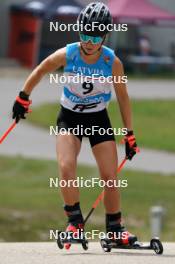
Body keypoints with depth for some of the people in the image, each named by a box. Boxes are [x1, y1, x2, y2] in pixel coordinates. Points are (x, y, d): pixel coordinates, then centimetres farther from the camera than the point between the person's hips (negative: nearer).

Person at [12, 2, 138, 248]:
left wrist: (129, 134, -2)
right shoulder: (66, 55, -20)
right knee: (66, 168, -23)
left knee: (110, 177, -3)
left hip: (99, 119, 1)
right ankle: (75, 219, -5)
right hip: (69, 117, -1)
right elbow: (40, 71, 0)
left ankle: (114, 228, 15)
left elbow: (122, 96, -5)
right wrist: (23, 98, 8)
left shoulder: (113, 62, -18)